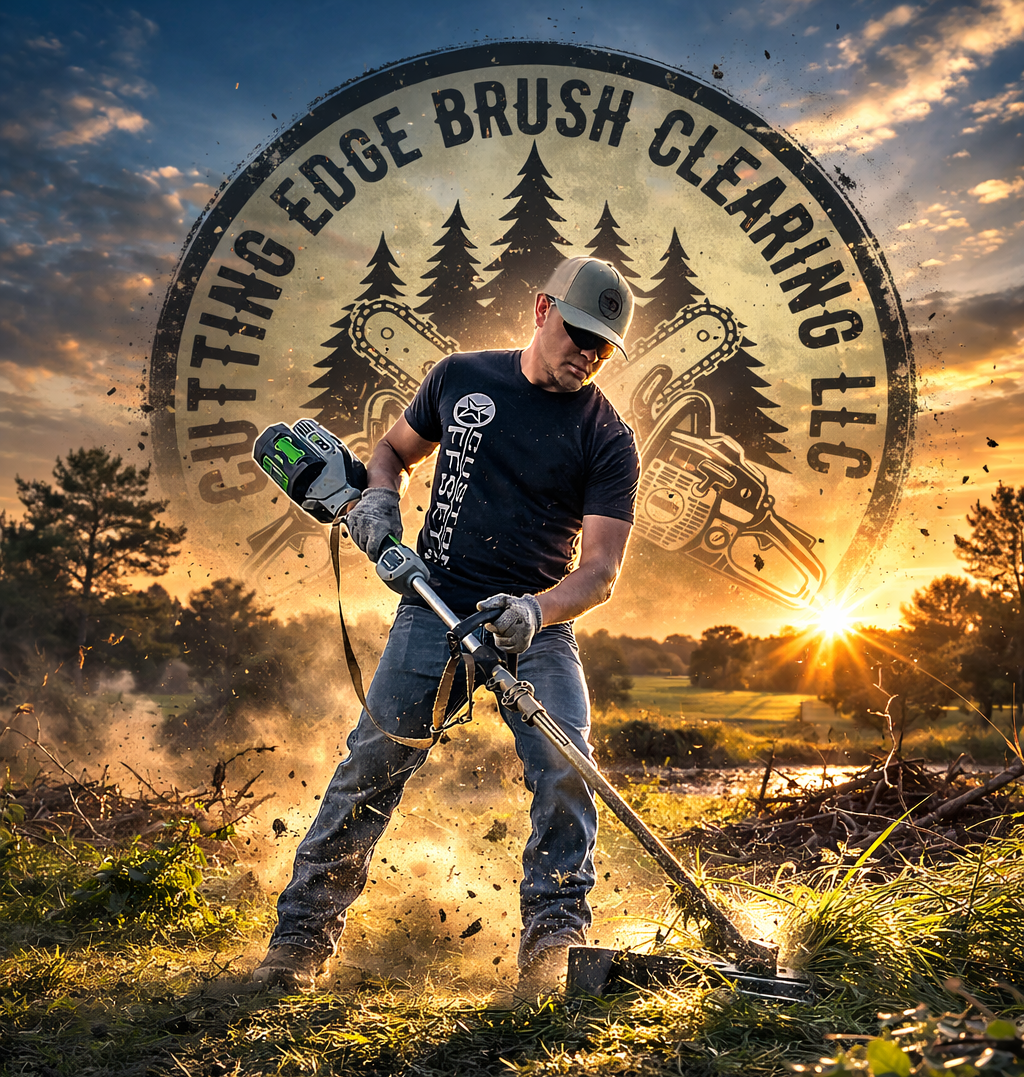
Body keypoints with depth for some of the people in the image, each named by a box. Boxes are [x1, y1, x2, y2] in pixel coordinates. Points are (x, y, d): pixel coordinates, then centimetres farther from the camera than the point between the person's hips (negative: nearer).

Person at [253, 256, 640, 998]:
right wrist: (380, 496, 0)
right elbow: (396, 448, 22)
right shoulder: (461, 377, 6)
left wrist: (535, 611, -30)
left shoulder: (609, 441, -3)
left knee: (565, 767, -17)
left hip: (537, 625, -1)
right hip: (434, 608, 1)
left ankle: (554, 941, -3)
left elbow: (601, 567, -11)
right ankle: (303, 933, 10)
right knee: (374, 763, -2)